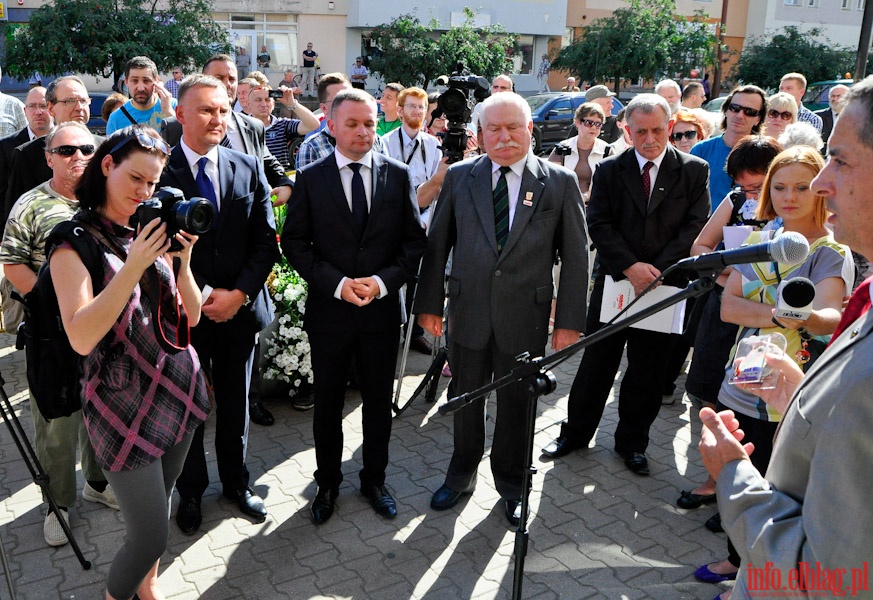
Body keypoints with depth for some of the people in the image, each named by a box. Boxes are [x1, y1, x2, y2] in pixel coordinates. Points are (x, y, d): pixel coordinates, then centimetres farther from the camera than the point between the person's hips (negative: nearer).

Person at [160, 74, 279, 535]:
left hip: (239, 307, 3)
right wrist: (199, 296, -16)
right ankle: (191, 490, 33)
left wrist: (238, 294, -12)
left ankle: (236, 482, 36)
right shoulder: (158, 170, -8)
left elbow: (265, 242, 0)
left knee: (236, 403, 16)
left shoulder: (248, 169, 1)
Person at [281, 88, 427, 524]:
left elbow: (414, 240, 1)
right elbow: (295, 242, -4)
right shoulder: (310, 178, -2)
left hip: (383, 307, 1)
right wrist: (337, 283, -16)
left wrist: (384, 280, -14)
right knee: (327, 403, 13)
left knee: (379, 401, 14)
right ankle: (327, 483, 32)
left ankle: (374, 480, 33)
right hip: (328, 309, -1)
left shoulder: (398, 175, 1)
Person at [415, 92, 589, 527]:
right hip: (469, 312, 2)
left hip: (525, 316, -1)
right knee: (466, 401, 16)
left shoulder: (560, 183, -3)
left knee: (516, 406, 13)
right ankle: (461, 478, 39)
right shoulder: (459, 176, 2)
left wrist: (569, 321, -5)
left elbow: (576, 257, -2)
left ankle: (512, 487, 35)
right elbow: (437, 243, 5)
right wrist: (429, 303, 3)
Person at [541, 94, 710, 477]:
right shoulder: (609, 171, 3)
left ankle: (632, 442, 27)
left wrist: (656, 270, -14)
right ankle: (575, 433, 25)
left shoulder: (694, 170, 1)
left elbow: (696, 228, -4)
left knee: (647, 372, 10)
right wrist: (630, 266, -16)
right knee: (596, 363, 9)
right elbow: (598, 225, -3)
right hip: (614, 283, 0)